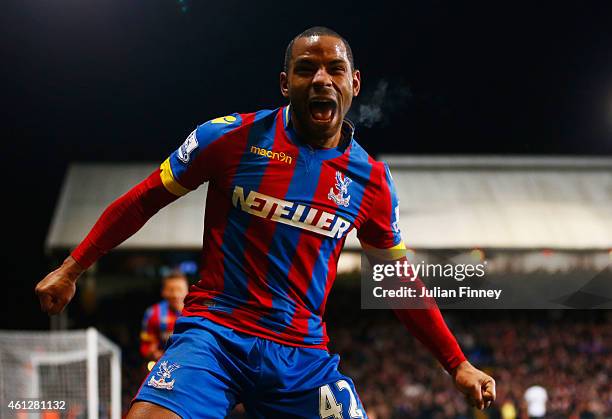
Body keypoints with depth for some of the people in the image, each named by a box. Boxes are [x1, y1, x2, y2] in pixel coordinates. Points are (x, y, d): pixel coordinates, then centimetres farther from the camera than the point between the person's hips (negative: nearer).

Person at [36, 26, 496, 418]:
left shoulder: (371, 178, 6)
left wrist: (457, 365, 15)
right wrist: (71, 269, 7)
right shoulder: (231, 136, -3)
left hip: (303, 354, 3)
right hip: (214, 332, -3)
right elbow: (144, 200, 7)